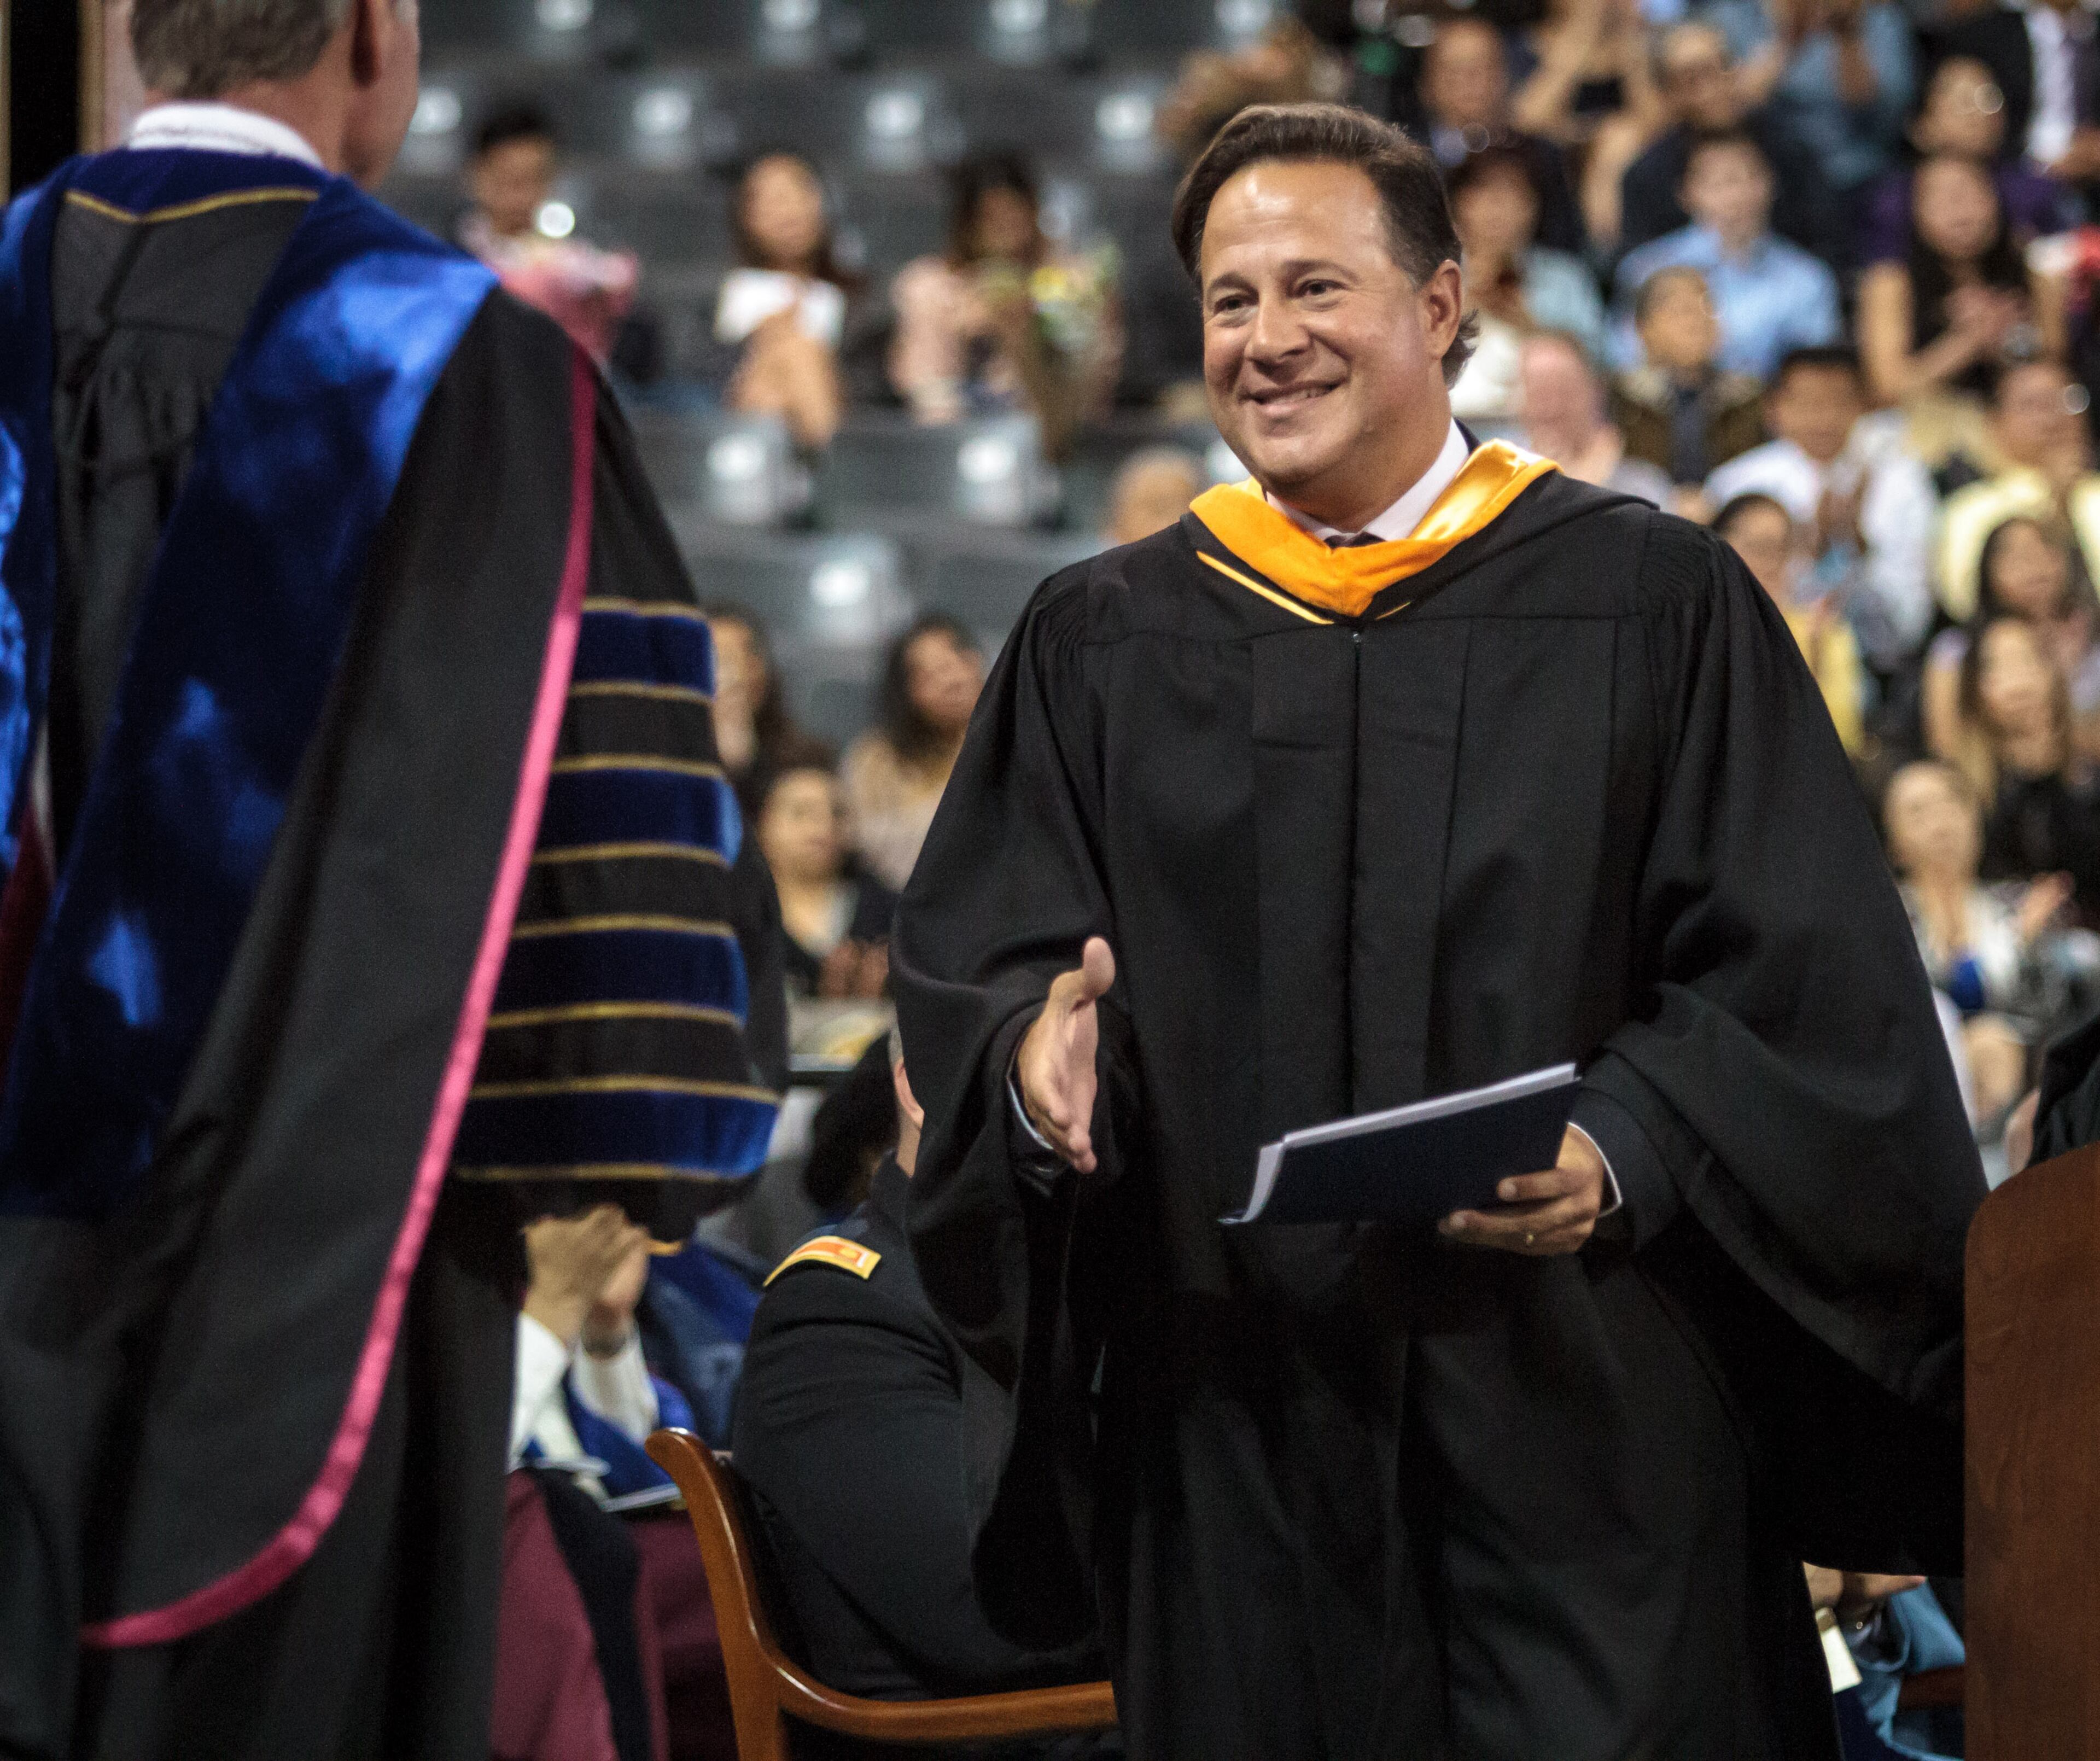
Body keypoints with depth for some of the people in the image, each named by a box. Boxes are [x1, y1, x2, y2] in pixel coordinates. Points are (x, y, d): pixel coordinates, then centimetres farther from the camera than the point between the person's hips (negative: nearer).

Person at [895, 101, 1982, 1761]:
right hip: (1233, 1426, 2)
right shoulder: (1103, 642, 12)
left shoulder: (1650, 607, 3)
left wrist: (1623, 1157, -18)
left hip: (1576, 1422, -2)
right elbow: (968, 955, 9)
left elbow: (1798, 975, -1)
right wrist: (1039, 1046, -14)